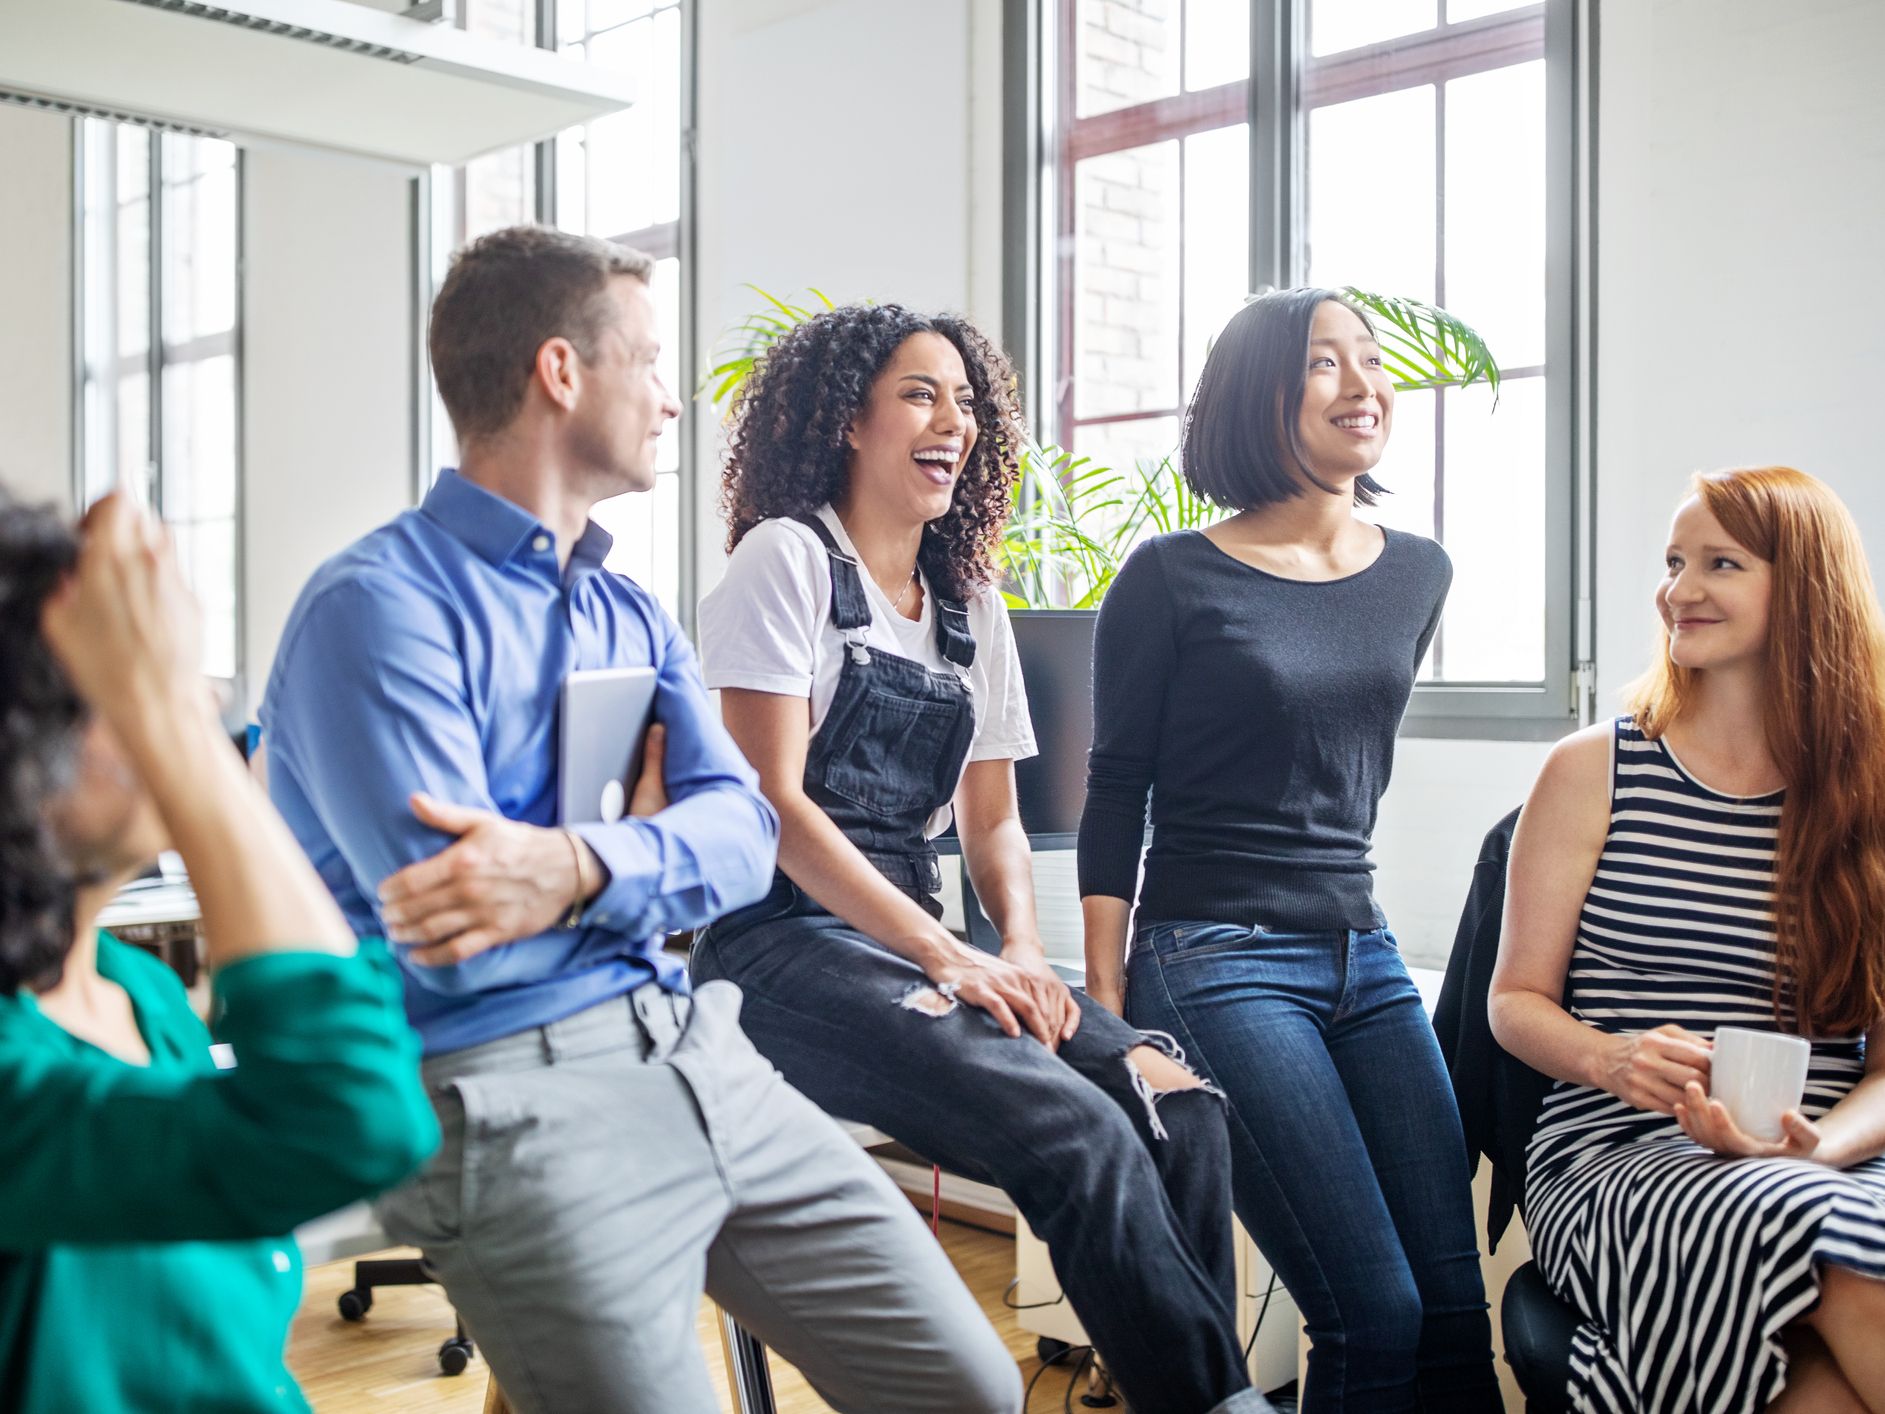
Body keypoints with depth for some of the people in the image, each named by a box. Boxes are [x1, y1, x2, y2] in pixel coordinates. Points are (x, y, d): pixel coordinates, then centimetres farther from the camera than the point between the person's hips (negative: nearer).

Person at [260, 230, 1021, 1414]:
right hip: (507, 1085, -6)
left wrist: (580, 867, -19)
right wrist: (646, 839, -5)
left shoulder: (634, 614, 16)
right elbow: (461, 940, -19)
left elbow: (743, 832, 0)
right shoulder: (381, 605, -10)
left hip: (697, 1051, 7)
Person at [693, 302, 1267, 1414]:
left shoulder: (972, 603, 17)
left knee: (1175, 1098, -20)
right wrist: (946, 957, -19)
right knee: (1081, 1132, -28)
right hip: (787, 941, -6)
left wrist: (1022, 950, -5)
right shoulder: (788, 558, -2)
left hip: (917, 938, 6)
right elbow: (773, 800, -11)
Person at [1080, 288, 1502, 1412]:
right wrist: (1107, 1009, -7)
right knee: (1376, 1320, -11)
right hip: (1215, 966, -6)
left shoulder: (1418, 574, 11)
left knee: (1458, 1309, 2)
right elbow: (1116, 795, -4)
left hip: (1366, 958, 6)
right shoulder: (1173, 580, -5)